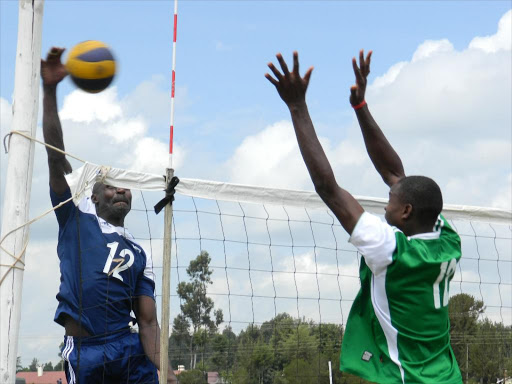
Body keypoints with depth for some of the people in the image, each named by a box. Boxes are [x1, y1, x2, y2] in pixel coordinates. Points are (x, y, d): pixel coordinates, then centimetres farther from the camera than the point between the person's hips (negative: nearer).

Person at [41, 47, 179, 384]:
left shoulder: (139, 255, 18)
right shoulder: (76, 220, 11)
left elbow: (148, 322, 10)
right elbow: (56, 157, 0)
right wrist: (50, 90, -10)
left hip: (129, 350, 3)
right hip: (83, 353, -3)